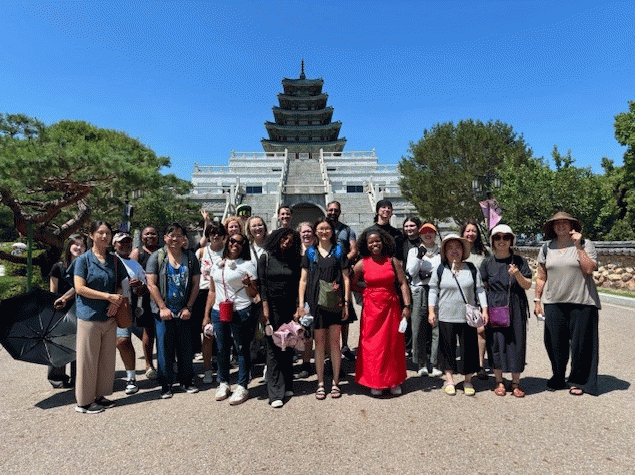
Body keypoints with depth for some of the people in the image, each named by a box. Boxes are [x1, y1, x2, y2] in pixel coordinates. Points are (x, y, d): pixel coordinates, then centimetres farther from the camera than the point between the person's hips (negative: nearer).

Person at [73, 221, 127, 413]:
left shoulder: (114, 260, 10)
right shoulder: (83, 259, -3)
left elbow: (120, 285, 14)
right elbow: (80, 288, -11)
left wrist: (116, 301, -6)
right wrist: (108, 296, -15)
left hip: (109, 316, 5)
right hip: (89, 316, -4)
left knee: (107, 358, 10)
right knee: (88, 360, 3)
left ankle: (100, 395, 25)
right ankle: (84, 401, 17)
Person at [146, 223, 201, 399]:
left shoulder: (190, 257, 6)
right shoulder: (157, 257, 0)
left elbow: (195, 284, 5)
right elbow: (151, 284, -4)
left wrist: (188, 307, -3)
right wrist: (162, 307, -10)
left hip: (185, 312, 2)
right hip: (164, 312, -2)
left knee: (186, 348, 8)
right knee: (164, 348, 5)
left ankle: (186, 381, 24)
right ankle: (166, 384, 19)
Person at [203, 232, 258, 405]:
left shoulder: (247, 265, 0)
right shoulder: (217, 265, 14)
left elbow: (254, 294, -1)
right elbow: (212, 291, 18)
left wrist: (247, 284, -22)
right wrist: (206, 315, 15)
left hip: (240, 313, -4)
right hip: (218, 313, 5)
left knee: (242, 350, 2)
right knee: (222, 349, 12)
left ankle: (242, 387, 13)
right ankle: (223, 384, 28)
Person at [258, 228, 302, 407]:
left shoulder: (293, 261, 10)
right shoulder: (266, 257, 2)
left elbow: (296, 285, 7)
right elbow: (262, 283, -2)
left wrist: (297, 309, 0)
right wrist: (265, 308, -9)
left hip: (289, 308, 3)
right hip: (273, 307, -3)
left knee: (288, 347, 7)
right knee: (273, 349, -3)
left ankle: (287, 386, 20)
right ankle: (275, 393, 2)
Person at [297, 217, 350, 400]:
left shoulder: (338, 251, 7)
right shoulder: (310, 252, 9)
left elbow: (346, 278, 5)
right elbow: (303, 279, 8)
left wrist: (346, 302, -2)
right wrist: (301, 303, 0)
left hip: (334, 302, 0)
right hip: (315, 301, 1)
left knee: (334, 342, 5)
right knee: (319, 343, 6)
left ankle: (335, 382, 18)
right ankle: (320, 383, 17)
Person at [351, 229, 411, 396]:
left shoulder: (392, 261, 0)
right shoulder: (362, 264, -2)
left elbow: (403, 283, -2)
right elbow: (352, 284, 8)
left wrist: (407, 305, -9)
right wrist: (367, 291, 3)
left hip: (391, 307, 1)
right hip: (371, 308, -1)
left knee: (394, 343, 7)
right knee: (372, 344, 3)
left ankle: (394, 382, 23)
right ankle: (375, 383, 18)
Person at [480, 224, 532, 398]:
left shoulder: (519, 261, 5)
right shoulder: (487, 263, 5)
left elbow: (528, 285, 2)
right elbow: (483, 288, 6)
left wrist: (517, 275, -17)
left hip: (516, 308, 0)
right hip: (494, 307, 0)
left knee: (516, 342, 2)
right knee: (496, 343, 3)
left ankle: (516, 383, 17)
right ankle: (499, 382, 18)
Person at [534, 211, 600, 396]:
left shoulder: (585, 244, 1)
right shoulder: (547, 248, 9)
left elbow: (589, 270, -12)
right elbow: (541, 277, 12)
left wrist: (578, 246, -14)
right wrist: (537, 300, 10)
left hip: (581, 302, -2)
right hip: (554, 303, 3)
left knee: (580, 343, 3)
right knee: (554, 343, 5)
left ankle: (579, 381, 21)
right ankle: (558, 379, 24)